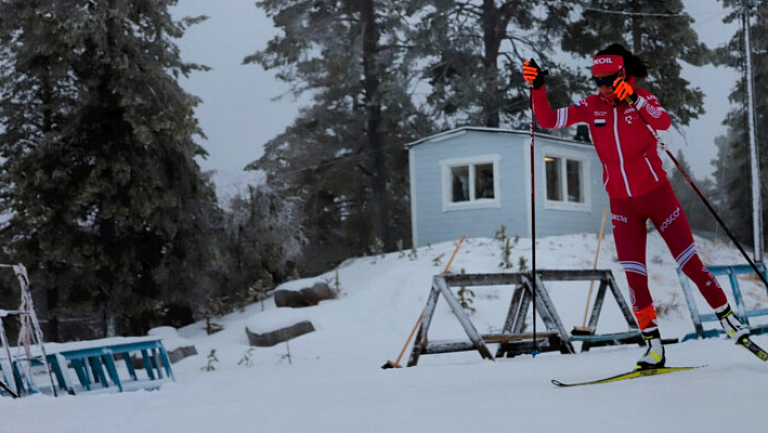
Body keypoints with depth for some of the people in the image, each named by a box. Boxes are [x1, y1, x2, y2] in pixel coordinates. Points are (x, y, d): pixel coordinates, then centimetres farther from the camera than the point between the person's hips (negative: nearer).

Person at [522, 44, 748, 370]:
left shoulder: (641, 99, -8)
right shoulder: (591, 107, 0)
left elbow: (664, 123, -29)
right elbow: (548, 120, -2)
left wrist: (633, 99, -43)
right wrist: (537, 88, -17)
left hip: (657, 195, -3)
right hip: (622, 204, 3)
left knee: (690, 264, 0)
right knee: (634, 277, -3)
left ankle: (727, 317, 17)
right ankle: (653, 346, 5)